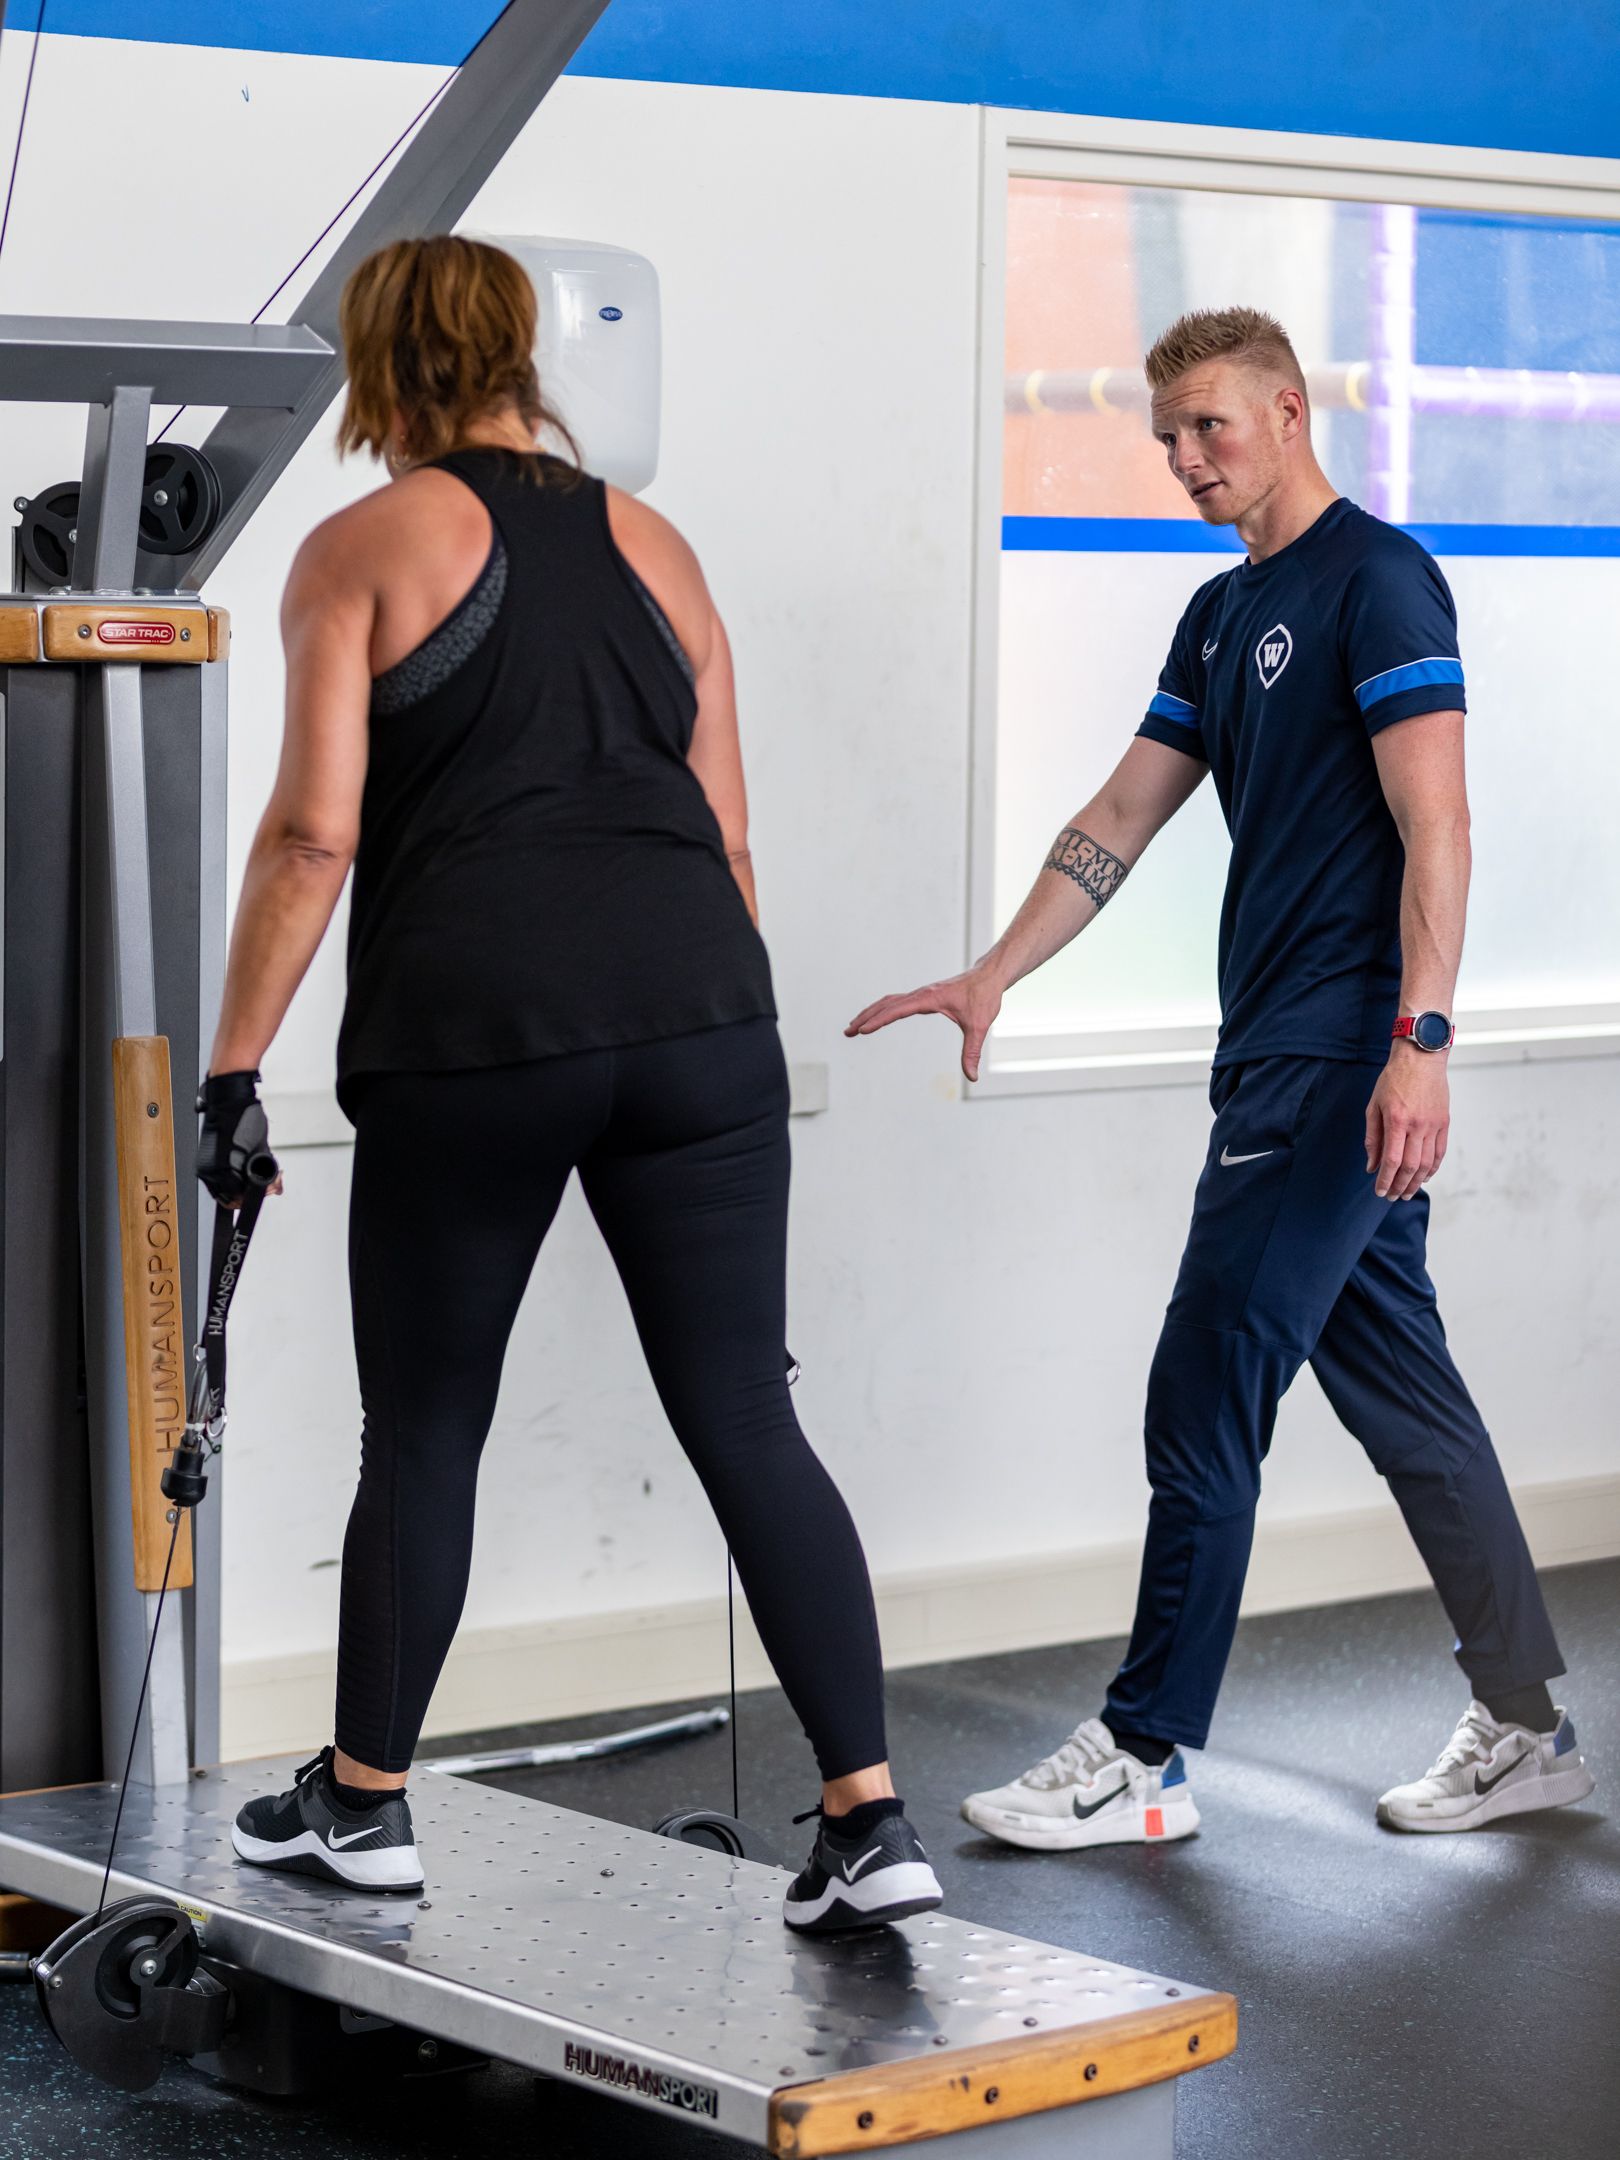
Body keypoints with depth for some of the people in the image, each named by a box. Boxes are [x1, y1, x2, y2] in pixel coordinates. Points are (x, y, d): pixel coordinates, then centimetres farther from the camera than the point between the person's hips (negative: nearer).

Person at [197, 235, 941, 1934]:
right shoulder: (649, 544, 18)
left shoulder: (366, 548, 5)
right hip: (697, 1007, 3)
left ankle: (362, 1801, 26)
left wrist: (232, 1066, -1)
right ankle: (868, 1823, 0)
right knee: (746, 1422, 4)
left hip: (472, 1025, -3)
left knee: (424, 1430, 11)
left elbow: (314, 832, -4)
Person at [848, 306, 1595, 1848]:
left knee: (1205, 1397, -8)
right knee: (1401, 1394, 11)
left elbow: (1435, 823, -17)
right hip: (1279, 1058, 9)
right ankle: (1524, 1729, 18)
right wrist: (993, 975, 12)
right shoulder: (1223, 615, 17)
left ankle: (1146, 1753, -1)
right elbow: (1121, 817, 20)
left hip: (1342, 1064, -9)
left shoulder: (1377, 579, -10)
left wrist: (1418, 1041, -25)